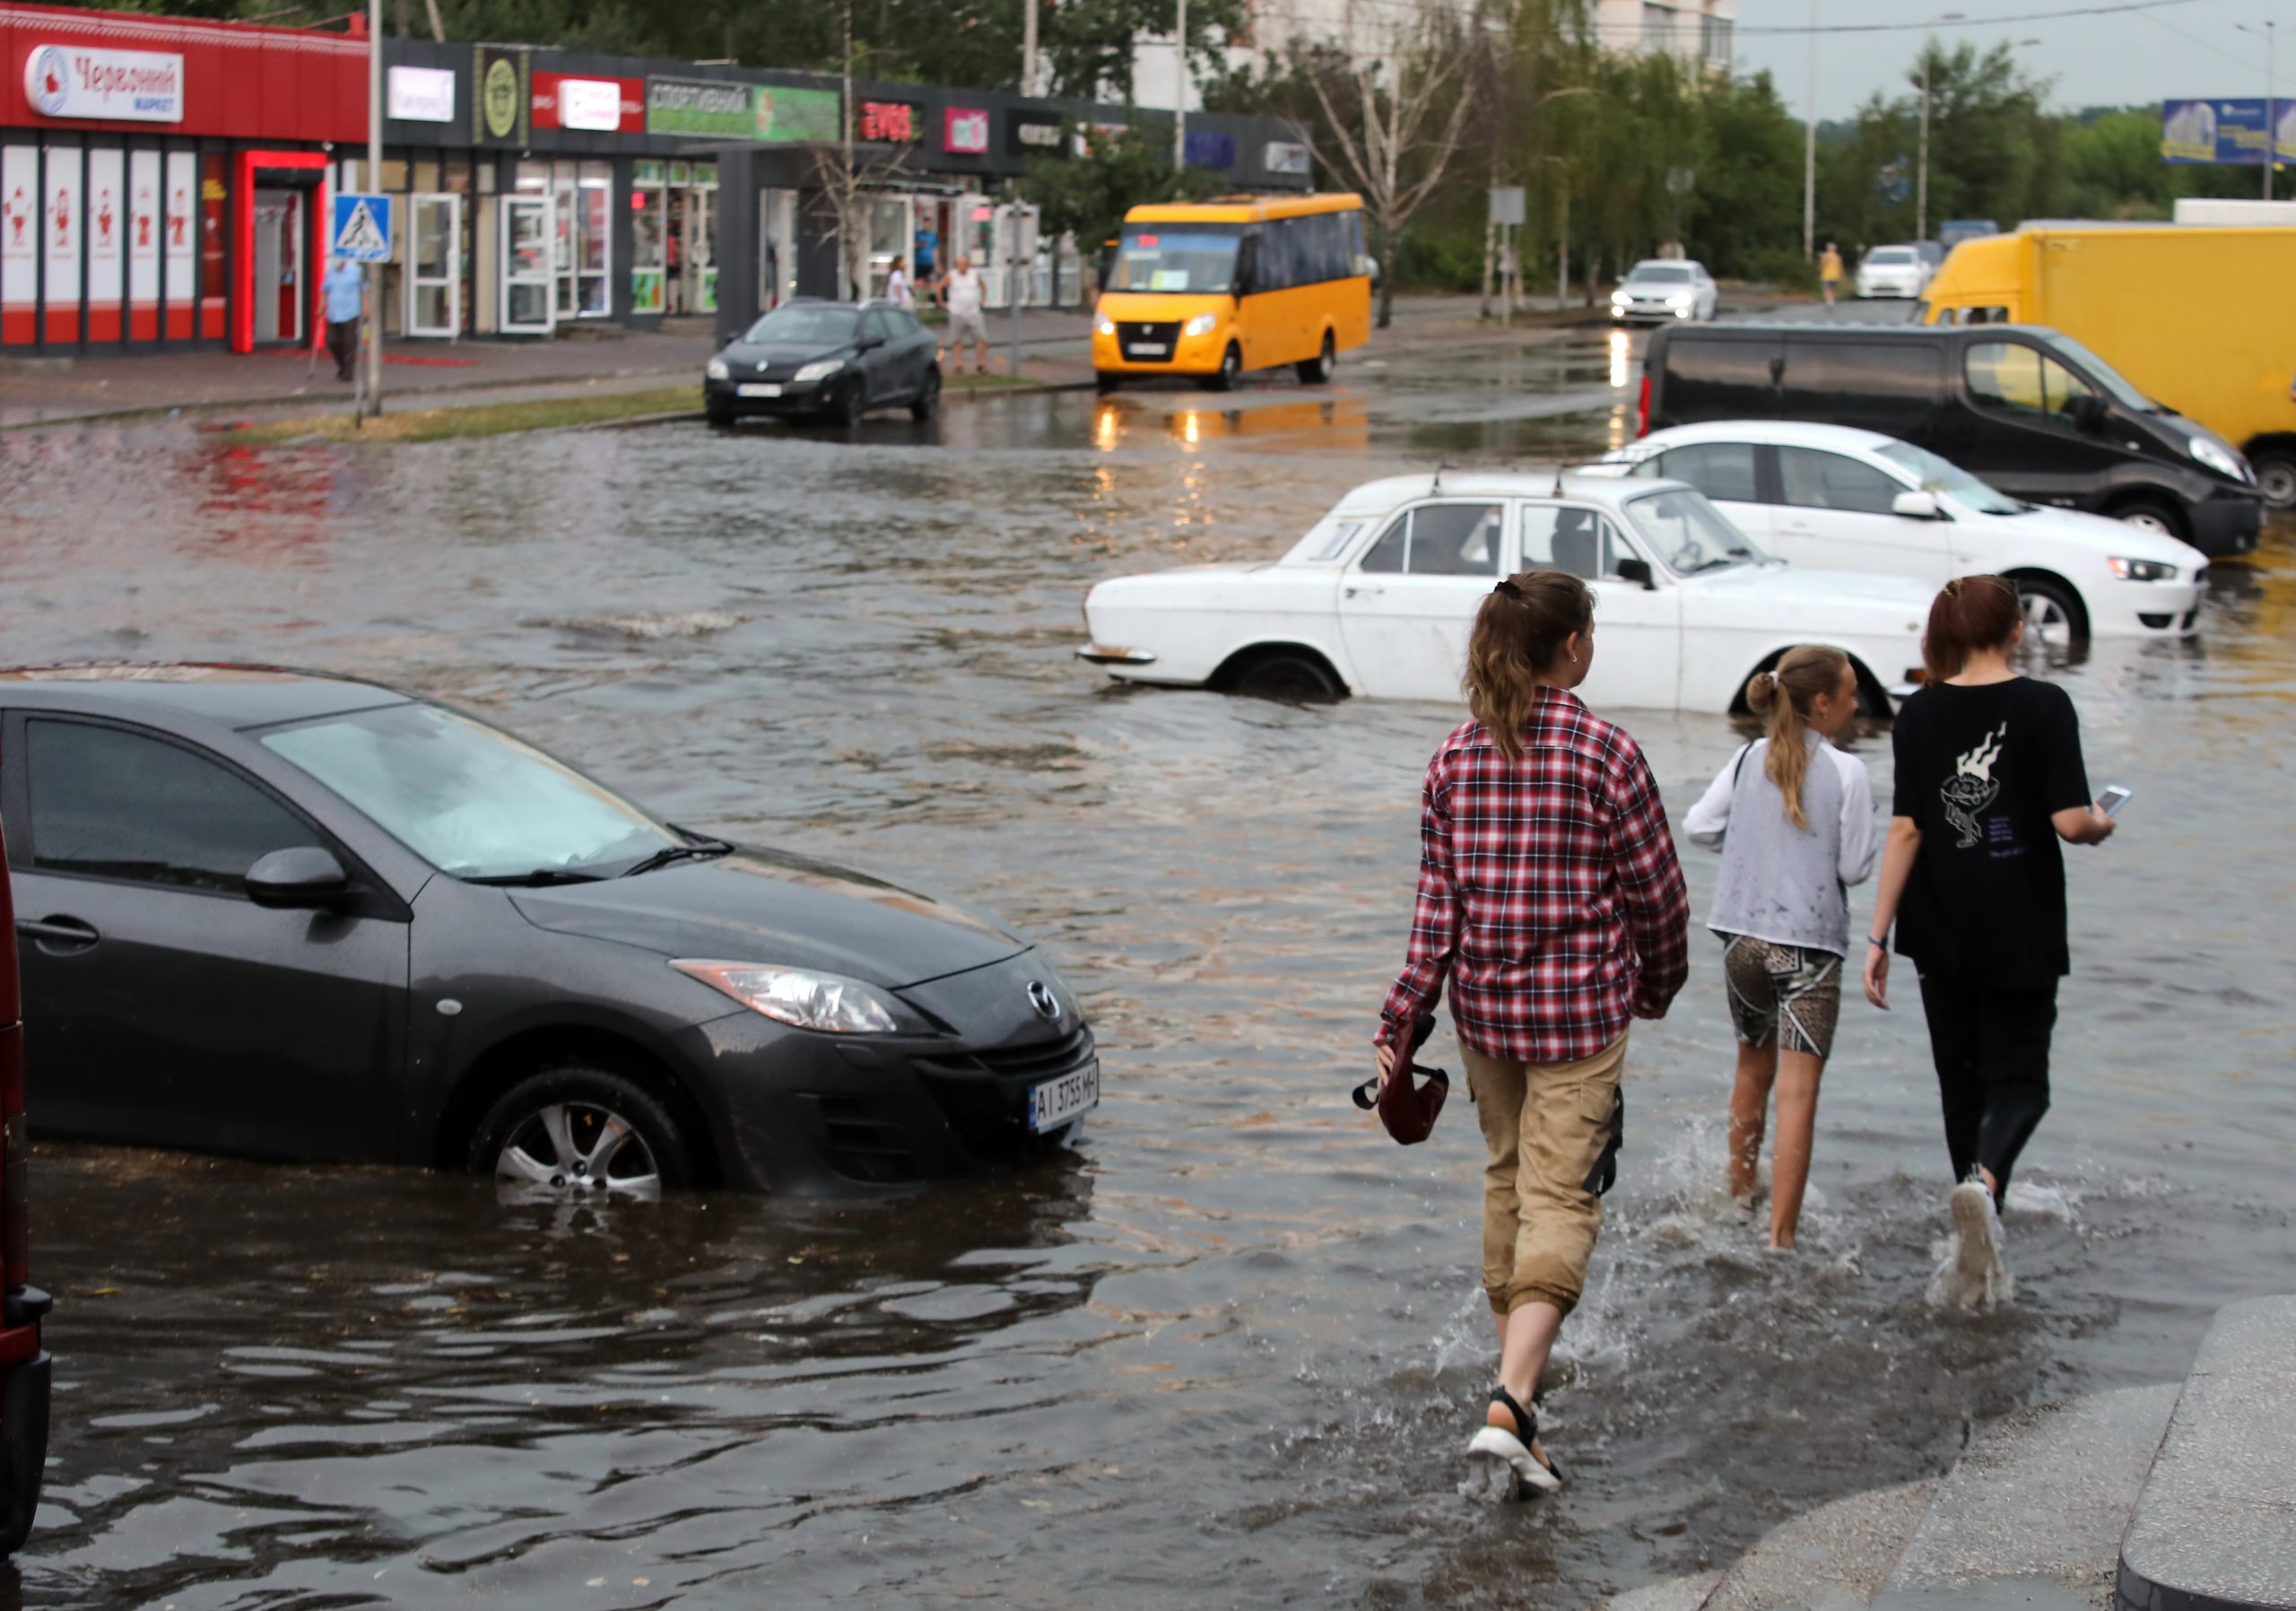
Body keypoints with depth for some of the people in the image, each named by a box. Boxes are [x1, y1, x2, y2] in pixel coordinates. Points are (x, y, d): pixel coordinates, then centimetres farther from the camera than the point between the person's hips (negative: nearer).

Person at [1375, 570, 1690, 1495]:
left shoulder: (1457, 758, 1)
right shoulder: (1606, 754, -11)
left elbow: (1438, 904, 0)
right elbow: (1657, 896, -5)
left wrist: (1400, 1022, 4)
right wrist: (1657, 985, 13)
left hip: (1484, 1006, 5)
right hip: (1580, 1010, -5)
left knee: (1506, 1178, 21)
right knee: (1561, 1196, -5)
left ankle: (1517, 1356, 34)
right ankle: (1510, 1402, -18)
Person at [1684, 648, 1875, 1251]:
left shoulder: (1751, 759, 3)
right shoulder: (1846, 773, -10)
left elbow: (1699, 826, 5)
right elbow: (1855, 867, -7)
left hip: (1741, 936, 5)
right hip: (1809, 944, -5)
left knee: (1754, 1067, 24)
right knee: (1798, 1092, -6)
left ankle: (1740, 1197, 37)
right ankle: (1781, 1236, -11)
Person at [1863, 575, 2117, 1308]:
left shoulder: (1919, 715, -1)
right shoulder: (2043, 706, -10)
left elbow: (1905, 829, -3)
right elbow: (2069, 821, -15)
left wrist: (1879, 936, 1)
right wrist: (2101, 827, 9)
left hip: (1941, 931, 3)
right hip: (2021, 931, -3)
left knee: (1961, 1081, 14)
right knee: (2019, 1076, 6)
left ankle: (1979, 1262, 20)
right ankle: (1985, 1180, -26)